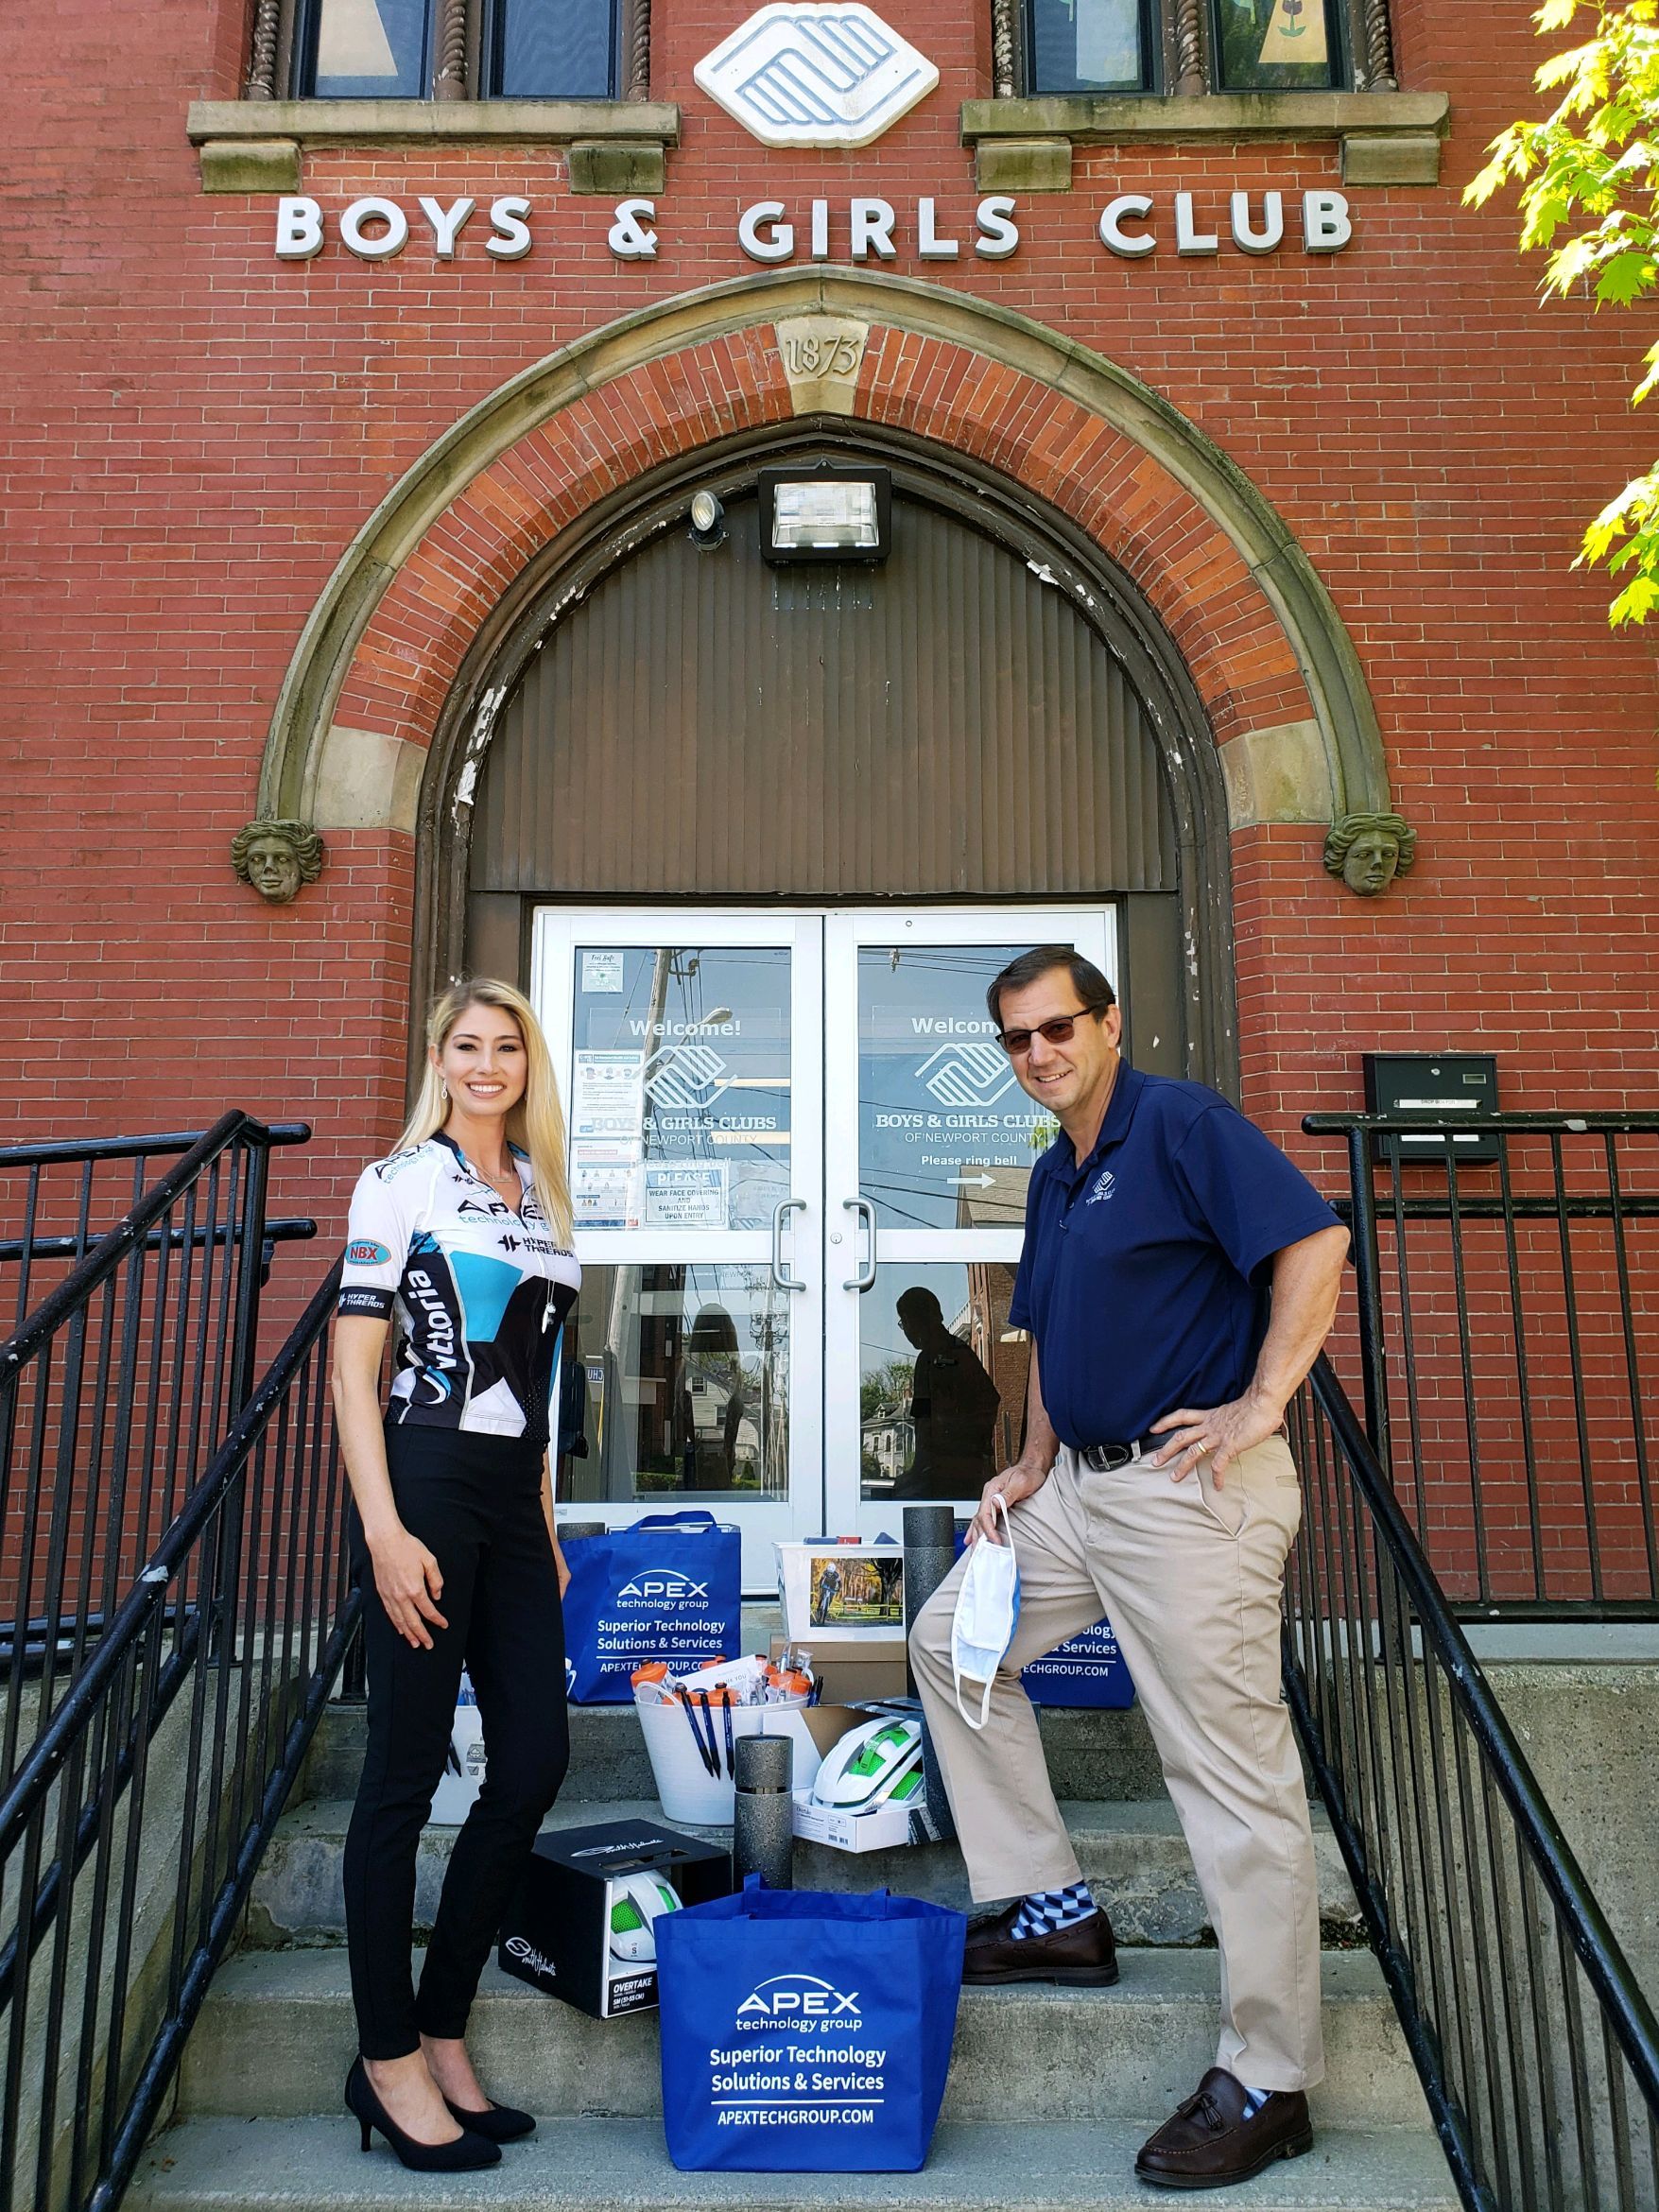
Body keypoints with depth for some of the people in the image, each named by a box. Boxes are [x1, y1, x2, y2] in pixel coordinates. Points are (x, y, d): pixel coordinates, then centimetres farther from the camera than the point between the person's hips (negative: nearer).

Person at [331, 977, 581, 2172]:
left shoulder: (542, 1197, 15)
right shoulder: (401, 1181, -3)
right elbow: (353, 1367, -8)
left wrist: (546, 1527, 18)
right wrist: (385, 1531, -16)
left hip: (513, 1499, 7)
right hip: (425, 1484, -7)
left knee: (535, 1760, 7)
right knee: (407, 1771, 1)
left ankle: (441, 2034, 24)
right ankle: (389, 2059, 17)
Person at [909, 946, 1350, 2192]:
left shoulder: (1181, 1125, -11)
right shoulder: (1055, 1176, 16)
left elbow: (1316, 1240, -21)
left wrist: (1263, 1404, -22)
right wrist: (1033, 1468, 16)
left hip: (1193, 1492, -10)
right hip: (1082, 1486, 10)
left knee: (1234, 1774, -2)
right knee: (951, 1638, 16)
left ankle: (1269, 2083, 13)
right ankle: (1053, 1911, 25)